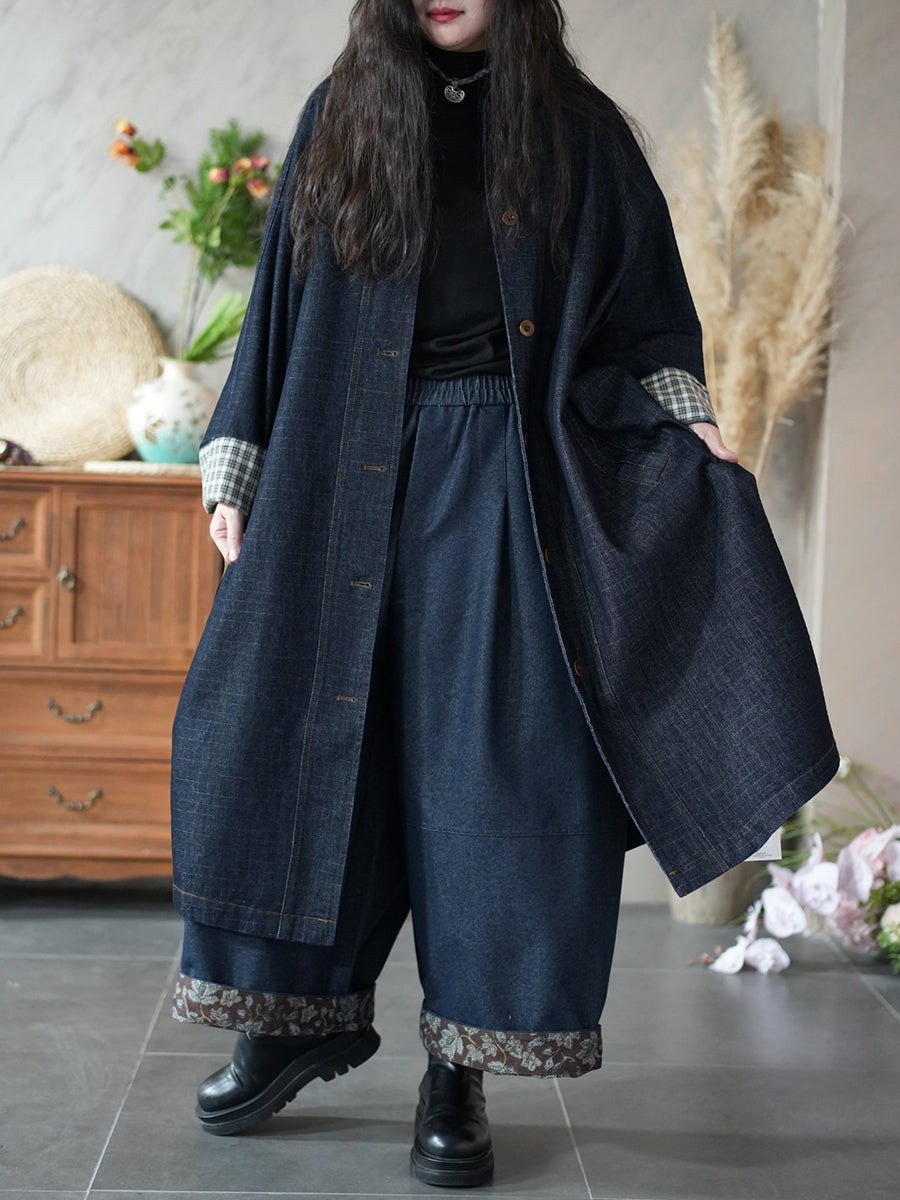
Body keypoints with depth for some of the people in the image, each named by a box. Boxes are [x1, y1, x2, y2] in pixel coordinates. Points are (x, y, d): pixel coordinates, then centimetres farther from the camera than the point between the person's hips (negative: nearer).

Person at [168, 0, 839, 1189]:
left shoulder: (576, 130, 8)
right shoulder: (341, 116, 11)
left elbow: (639, 309, 11)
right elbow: (278, 302, 11)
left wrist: (686, 420, -6)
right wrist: (234, 466, 6)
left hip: (505, 477, -2)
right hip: (348, 469, 2)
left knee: (502, 752, -6)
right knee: (274, 718, -1)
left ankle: (462, 1063, 6)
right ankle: (309, 1009, 17)